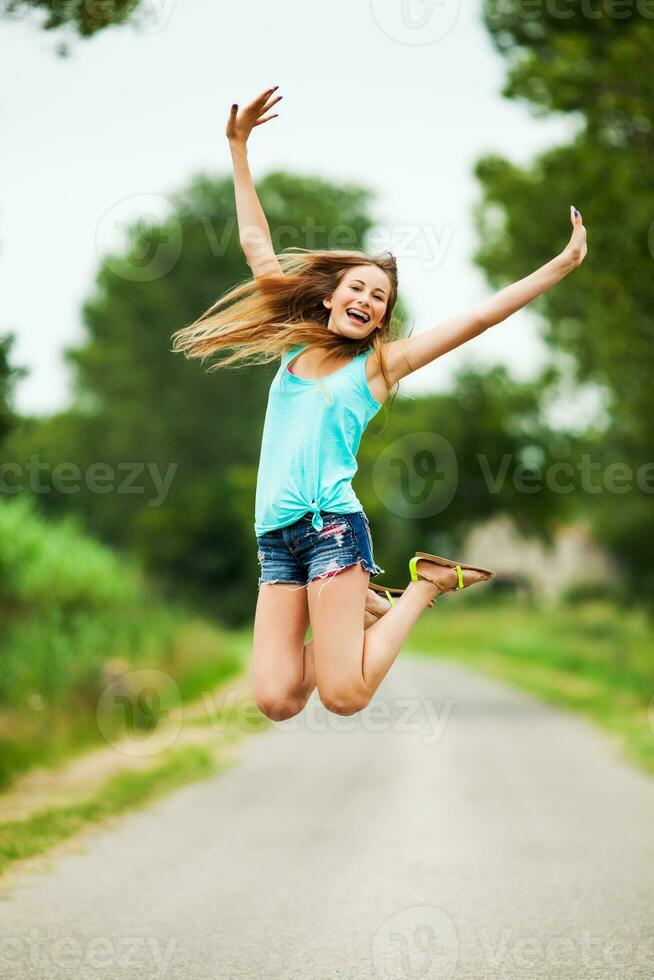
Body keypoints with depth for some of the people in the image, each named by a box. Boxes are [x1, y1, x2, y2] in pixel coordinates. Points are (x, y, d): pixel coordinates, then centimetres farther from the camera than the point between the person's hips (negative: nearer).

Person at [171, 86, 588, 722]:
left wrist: (563, 264, -3)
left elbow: (481, 317, 2)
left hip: (332, 525, -4)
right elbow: (256, 242, 22)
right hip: (275, 538, 4)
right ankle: (355, 610, 20)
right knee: (276, 701, -9)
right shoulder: (294, 343, 16)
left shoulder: (380, 362, 6)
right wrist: (238, 146, 23)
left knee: (344, 696, -16)